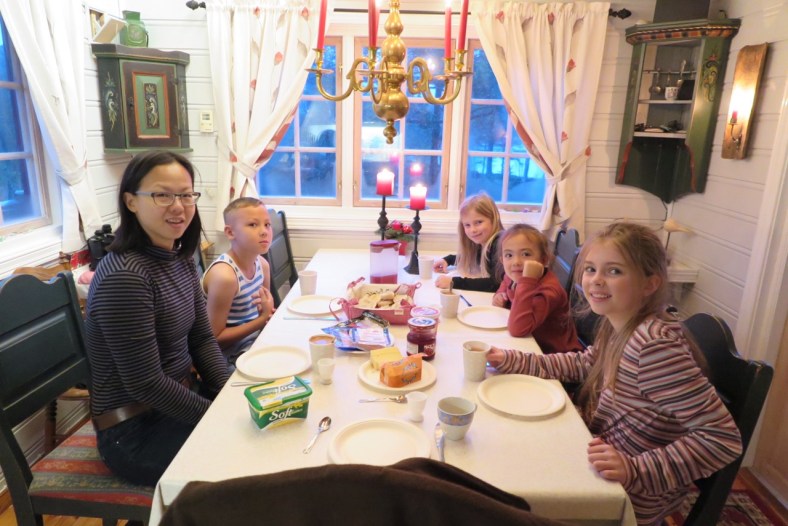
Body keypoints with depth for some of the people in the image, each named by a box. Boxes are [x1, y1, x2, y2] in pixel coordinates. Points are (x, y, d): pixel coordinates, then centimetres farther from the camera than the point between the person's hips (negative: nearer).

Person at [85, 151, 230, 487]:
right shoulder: (124, 277, -25)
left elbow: (202, 340, 5)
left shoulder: (181, 260, 1)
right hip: (136, 432, -7)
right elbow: (145, 384, -24)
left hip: (174, 403, 8)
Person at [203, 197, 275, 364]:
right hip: (231, 357, -7)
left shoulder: (262, 264, -2)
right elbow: (214, 339, -18)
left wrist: (269, 311, -9)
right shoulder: (224, 275, -25)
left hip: (256, 341, 7)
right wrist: (262, 319, -21)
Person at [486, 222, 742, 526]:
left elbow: (723, 438, -28)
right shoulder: (618, 325, -6)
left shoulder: (654, 345, -31)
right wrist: (512, 360, 2)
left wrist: (637, 471, -33)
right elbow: (585, 363, 12)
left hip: (632, 499, -7)